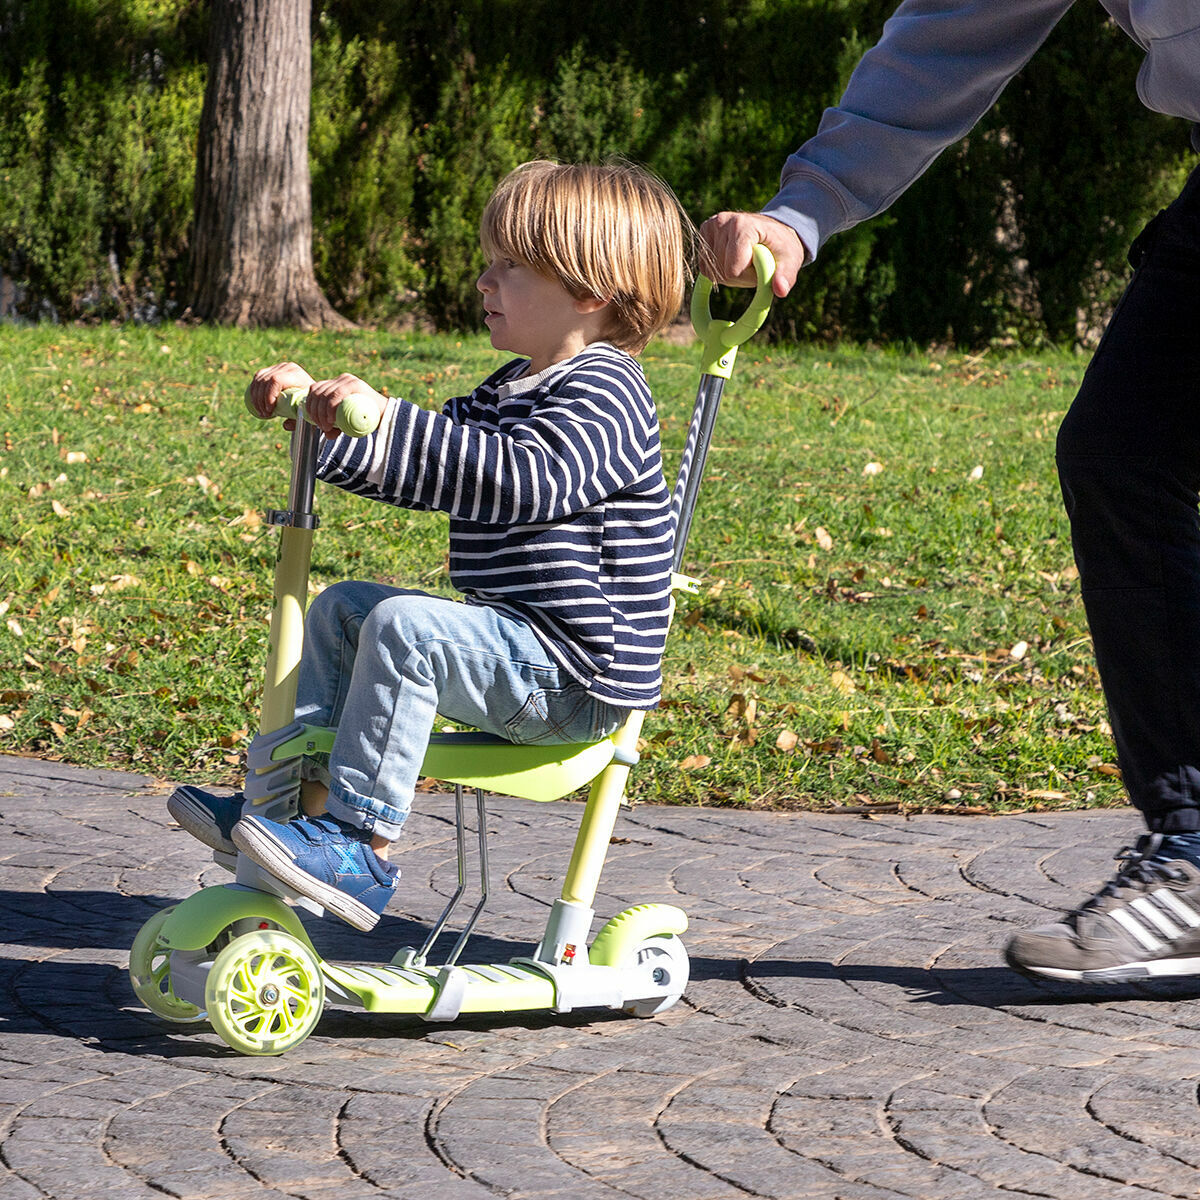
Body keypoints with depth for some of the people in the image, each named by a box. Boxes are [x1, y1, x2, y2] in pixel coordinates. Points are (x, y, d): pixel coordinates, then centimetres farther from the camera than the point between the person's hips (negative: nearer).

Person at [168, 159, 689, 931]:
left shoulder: (603, 394, -17)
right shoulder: (513, 389, 16)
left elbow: (530, 481, -35)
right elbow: (426, 470, 21)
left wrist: (388, 421, -41)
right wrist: (317, 409, 8)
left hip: (575, 678, -11)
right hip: (523, 650, 11)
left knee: (405, 626, -28)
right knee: (343, 608, 14)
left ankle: (364, 850, -26)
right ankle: (307, 797, 11)